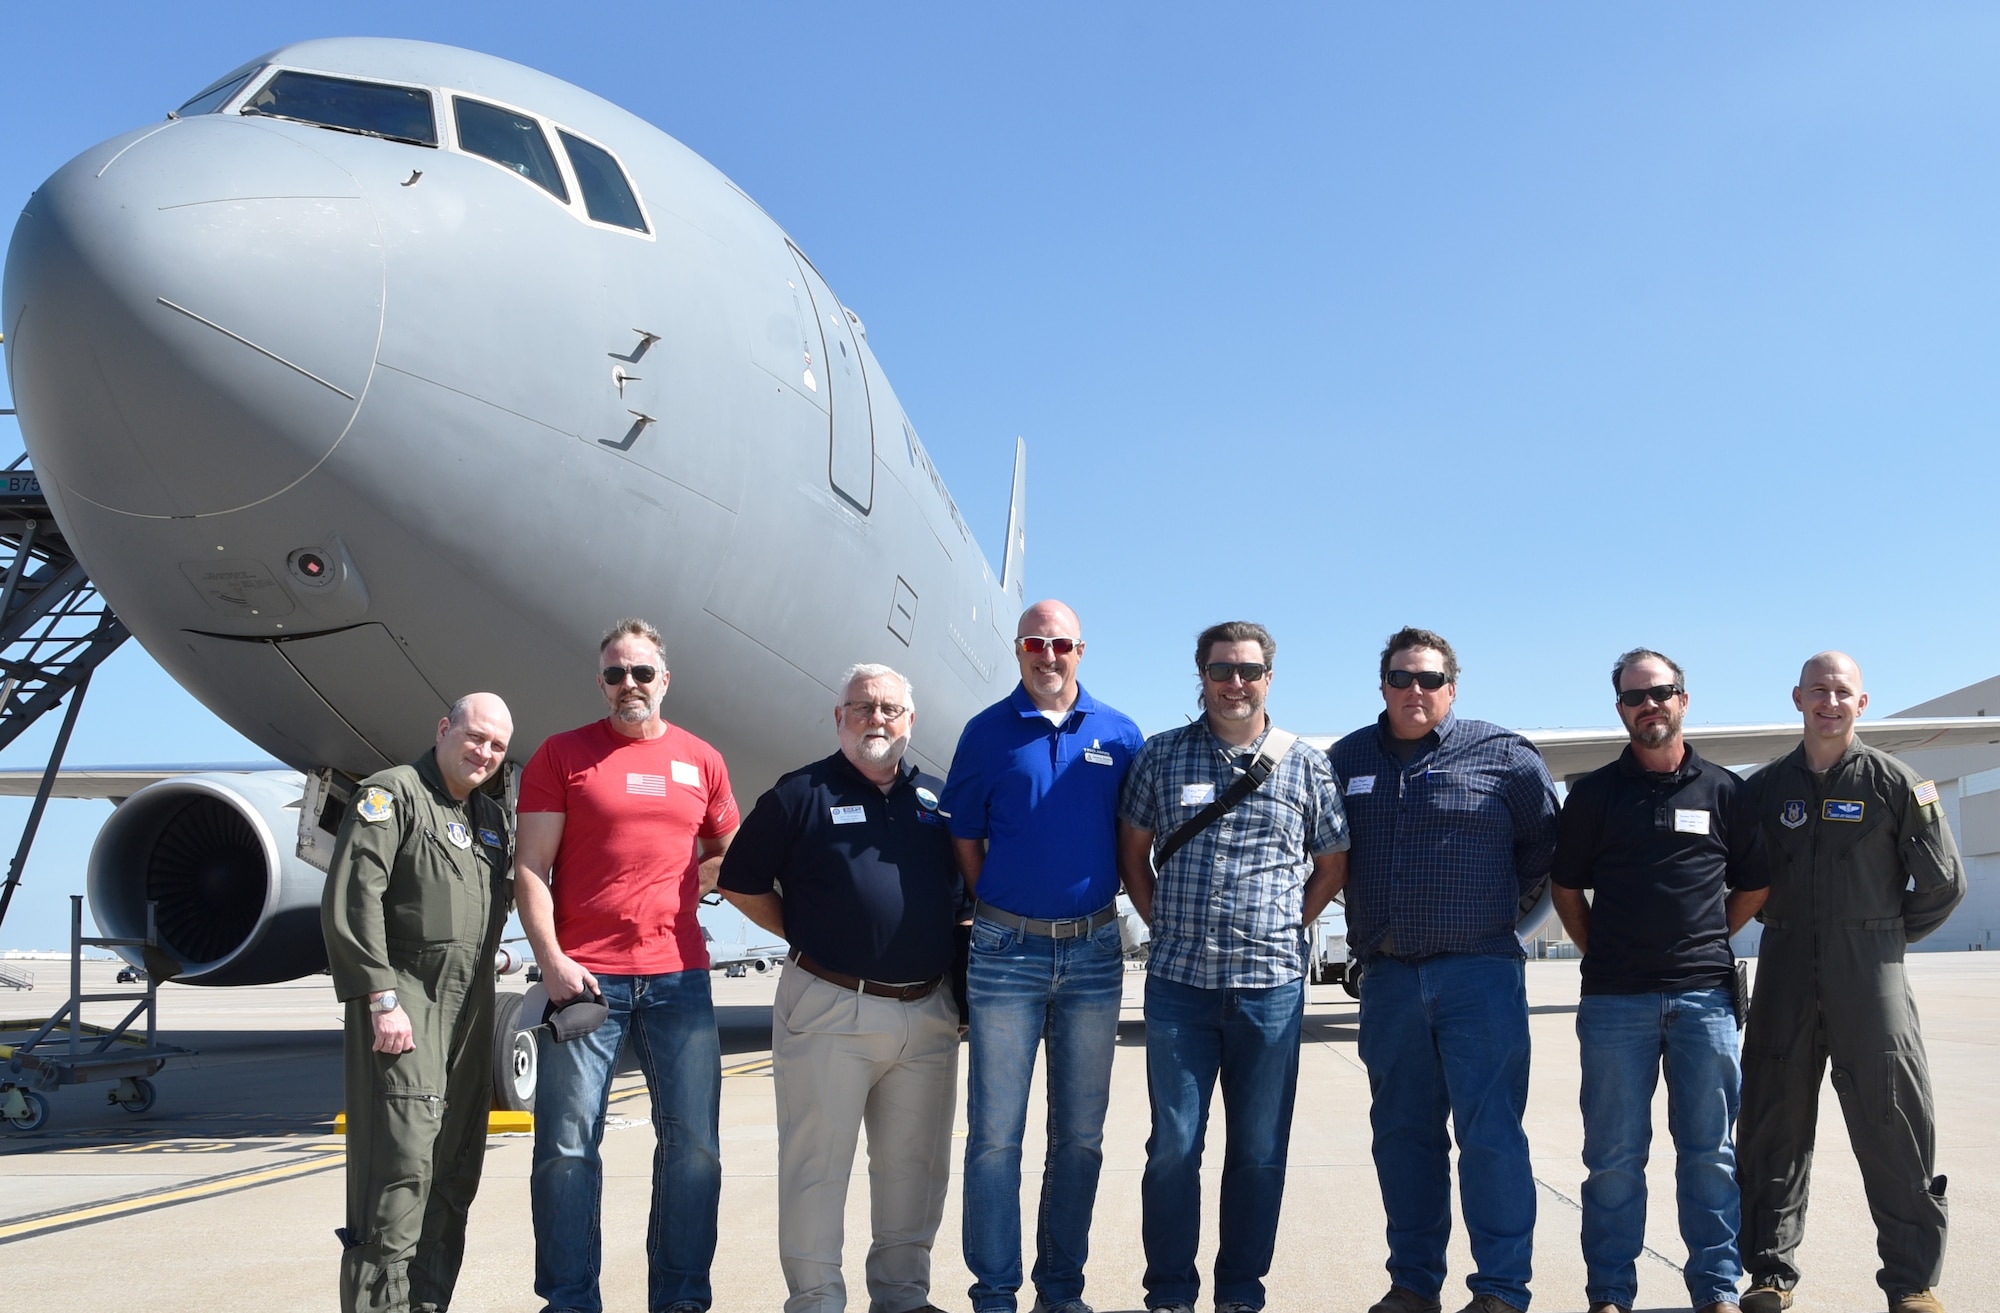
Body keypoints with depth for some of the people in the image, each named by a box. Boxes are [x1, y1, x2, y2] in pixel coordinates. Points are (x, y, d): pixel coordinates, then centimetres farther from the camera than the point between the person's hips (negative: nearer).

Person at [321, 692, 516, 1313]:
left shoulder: (492, 818, 19)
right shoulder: (392, 793, -5)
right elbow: (349, 901, -13)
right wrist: (383, 1000, -18)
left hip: (470, 1015, 8)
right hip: (403, 1008, -8)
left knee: (454, 1170, 10)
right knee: (402, 1164, -12)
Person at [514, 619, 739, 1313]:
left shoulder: (701, 760, 12)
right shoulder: (563, 754, 4)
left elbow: (727, 850, 25)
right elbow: (530, 866, -1)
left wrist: (701, 875, 5)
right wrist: (551, 960, -10)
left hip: (678, 976, 3)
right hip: (584, 975, -2)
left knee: (694, 1144, 4)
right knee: (568, 1146, 0)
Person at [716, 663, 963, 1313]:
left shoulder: (937, 798, 11)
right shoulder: (802, 793, -2)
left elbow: (967, 888, 22)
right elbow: (741, 882, 1)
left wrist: (949, 951, 7)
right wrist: (808, 938, 0)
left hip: (927, 1011, 4)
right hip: (830, 1010, -4)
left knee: (915, 1165, 13)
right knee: (817, 1163, 2)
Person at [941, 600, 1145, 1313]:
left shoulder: (1119, 734, 5)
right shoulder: (987, 732, 1)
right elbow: (964, 834, 6)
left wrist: (1101, 895, 4)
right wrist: (992, 909, 1)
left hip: (1094, 952, 2)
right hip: (1007, 952, -2)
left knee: (1080, 1135, 9)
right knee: (995, 1134, -1)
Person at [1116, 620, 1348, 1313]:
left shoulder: (1306, 764, 5)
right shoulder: (1161, 755, 5)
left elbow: (1332, 864, 14)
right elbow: (1132, 851, 12)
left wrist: (1286, 923, 5)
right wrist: (1165, 924, 5)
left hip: (1271, 987, 1)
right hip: (1178, 982, 0)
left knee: (1260, 1151, 7)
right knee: (1174, 1146, 4)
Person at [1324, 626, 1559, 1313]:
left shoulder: (1503, 754, 0)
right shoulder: (1347, 759, 10)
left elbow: (1545, 841, 9)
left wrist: (1499, 903, 9)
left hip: (1478, 973, -4)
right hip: (1387, 977, 4)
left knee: (1491, 1133, -5)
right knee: (1402, 1134, 10)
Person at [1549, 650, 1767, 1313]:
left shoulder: (1725, 791, 7)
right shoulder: (1594, 792, 5)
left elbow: (1753, 888, 15)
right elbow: (1566, 888, 11)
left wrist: (1702, 940, 11)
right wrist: (1605, 953, 6)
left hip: (1704, 997, 1)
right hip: (1615, 1001, 0)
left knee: (1709, 1151, 7)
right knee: (1613, 1154, 3)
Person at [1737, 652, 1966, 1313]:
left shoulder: (1894, 782, 1)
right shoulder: (1765, 787, 9)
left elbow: (1943, 881, 6)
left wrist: (1888, 933, 11)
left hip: (1869, 972, -2)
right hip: (1785, 972, 3)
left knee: (1893, 1122, -2)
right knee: (1774, 1119, 5)